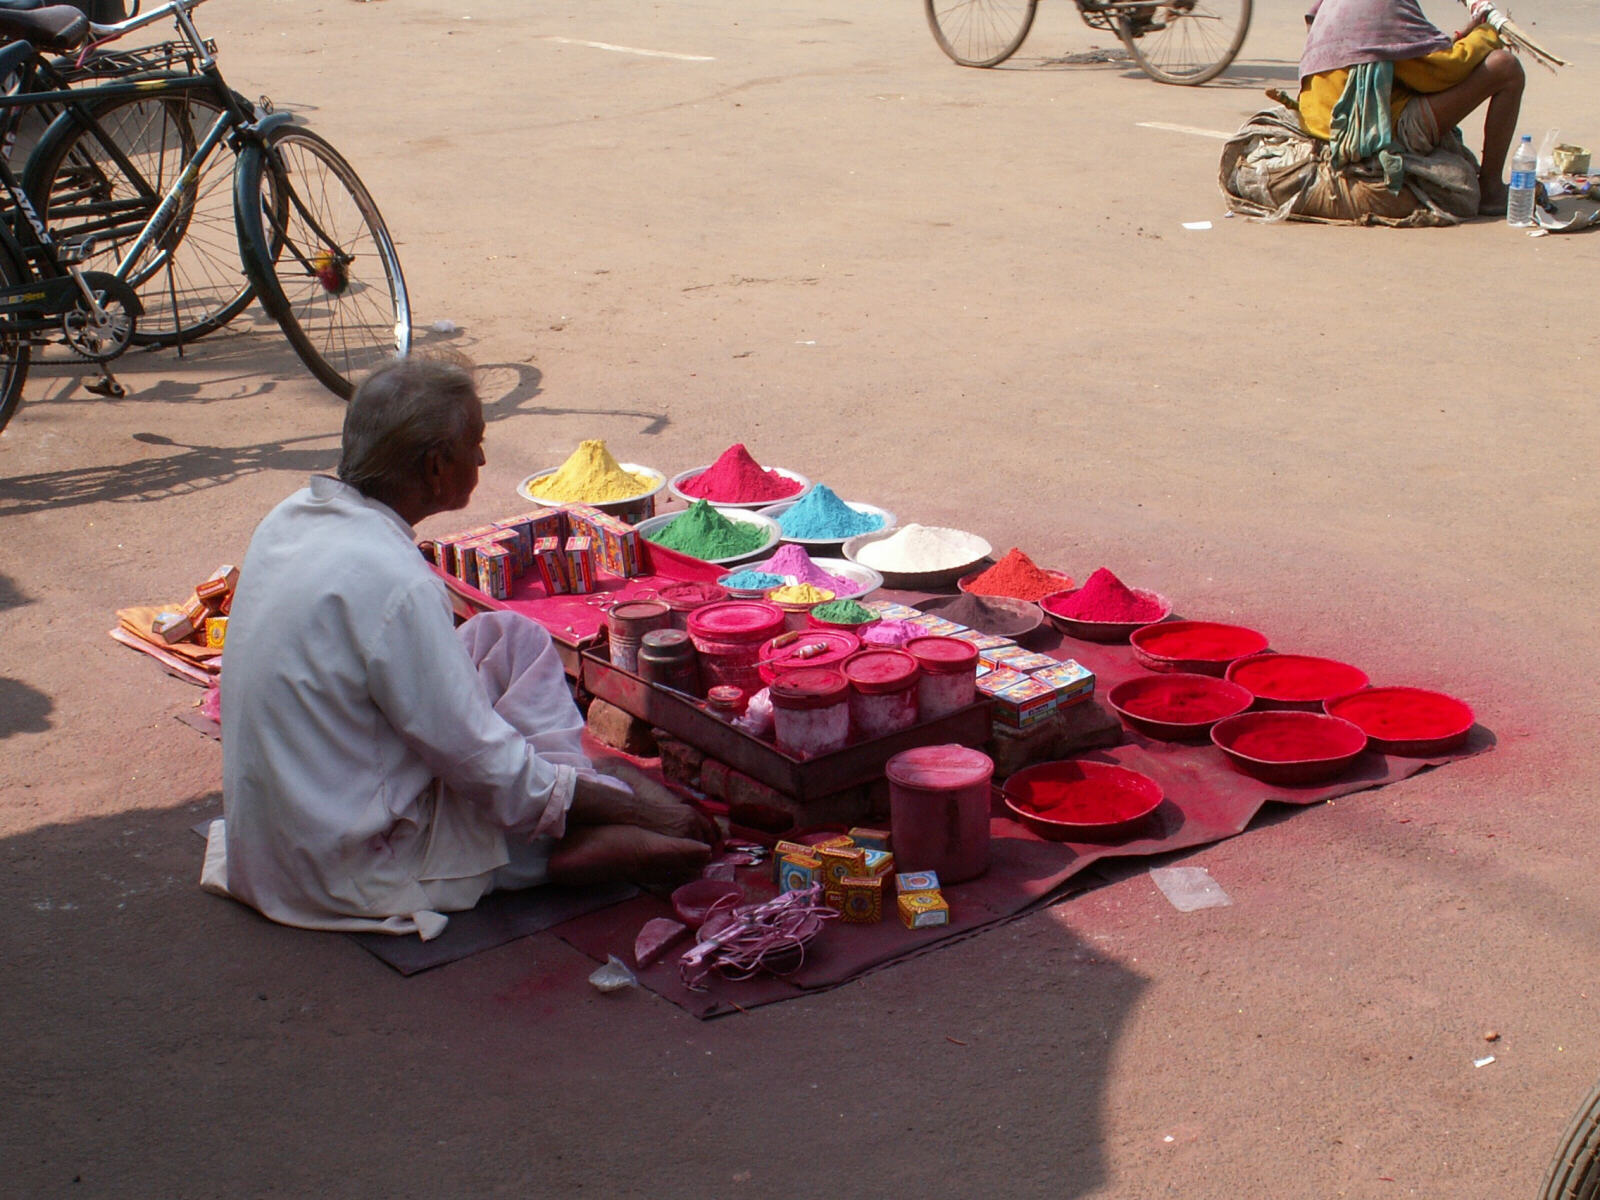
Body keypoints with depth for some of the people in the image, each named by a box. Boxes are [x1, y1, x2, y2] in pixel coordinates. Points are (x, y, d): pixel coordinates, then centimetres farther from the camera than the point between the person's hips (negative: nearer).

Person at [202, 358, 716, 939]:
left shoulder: (292, 516, 0)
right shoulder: (394, 584, -28)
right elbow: (487, 768, -21)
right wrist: (639, 810, -9)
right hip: (350, 874, -9)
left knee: (510, 636, 8)